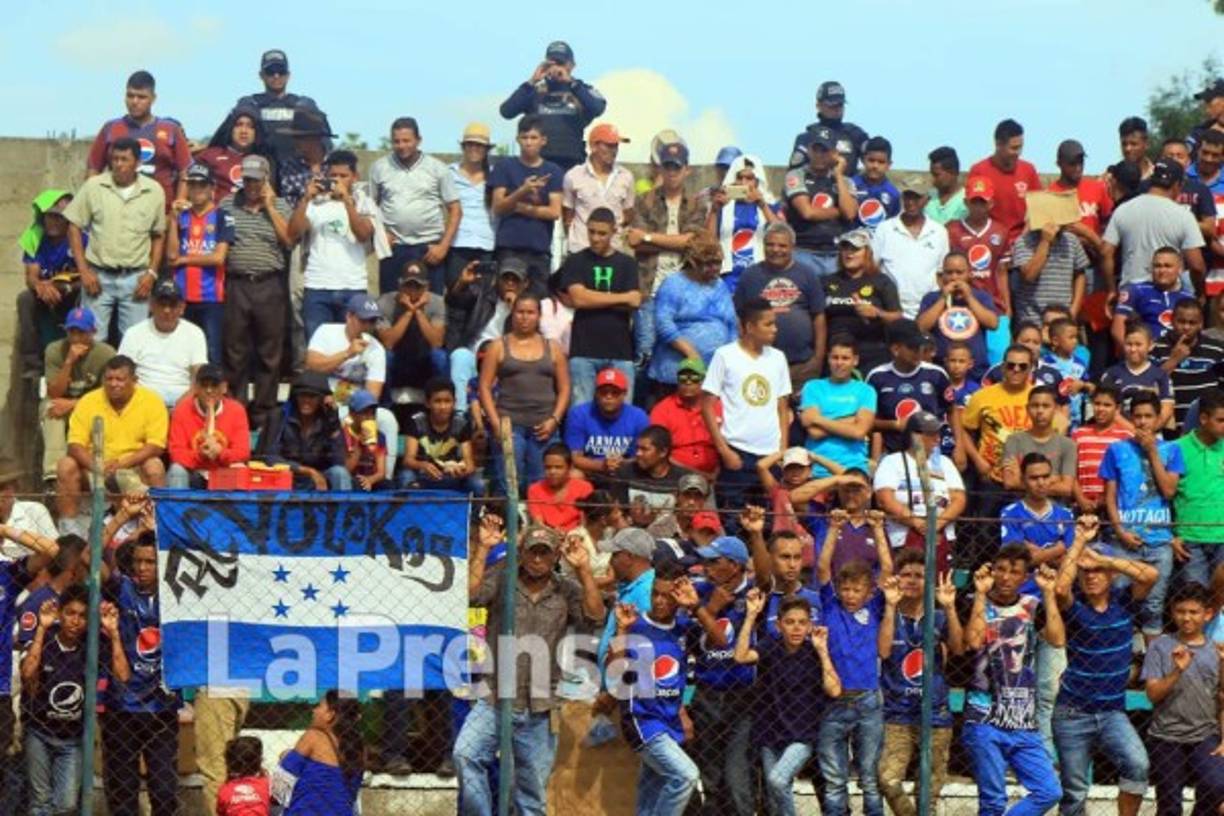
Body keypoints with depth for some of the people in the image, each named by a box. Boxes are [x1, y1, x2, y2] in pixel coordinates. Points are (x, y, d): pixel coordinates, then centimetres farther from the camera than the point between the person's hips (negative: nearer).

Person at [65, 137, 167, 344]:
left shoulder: (154, 191, 1)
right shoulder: (93, 186, -2)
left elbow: (158, 236, 9)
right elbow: (74, 227, 2)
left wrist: (152, 272, -1)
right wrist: (83, 271, -4)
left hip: (135, 278, 1)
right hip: (99, 276, -1)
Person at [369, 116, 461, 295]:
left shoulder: (438, 169, 2)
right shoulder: (379, 168, 5)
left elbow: (455, 210, 3)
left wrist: (444, 246, -6)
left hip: (429, 248, -1)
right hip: (393, 248, 1)